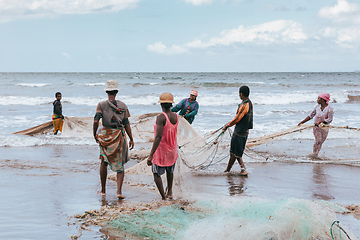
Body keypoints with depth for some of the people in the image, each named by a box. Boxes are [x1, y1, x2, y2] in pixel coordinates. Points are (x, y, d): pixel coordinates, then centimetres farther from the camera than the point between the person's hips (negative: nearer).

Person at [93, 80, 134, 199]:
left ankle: (103, 190, 22)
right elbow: (126, 124, -2)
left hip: (105, 135, 0)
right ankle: (119, 191, -9)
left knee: (104, 162, 18)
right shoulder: (123, 106, -1)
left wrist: (95, 134, 2)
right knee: (120, 165, 6)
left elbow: (96, 121, -13)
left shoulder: (101, 105, -4)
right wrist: (131, 139, 3)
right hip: (119, 137, 0)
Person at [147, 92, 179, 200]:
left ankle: (163, 197, 6)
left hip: (161, 149, -6)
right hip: (173, 149, 6)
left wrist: (151, 155, -29)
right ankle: (169, 191, 40)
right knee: (170, 170, 30)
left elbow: (158, 137, -30)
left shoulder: (161, 117, -24)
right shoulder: (176, 117, -5)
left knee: (156, 174, 10)